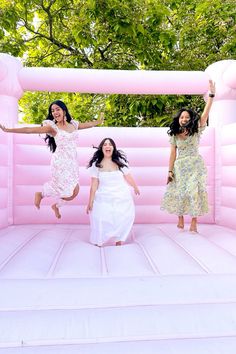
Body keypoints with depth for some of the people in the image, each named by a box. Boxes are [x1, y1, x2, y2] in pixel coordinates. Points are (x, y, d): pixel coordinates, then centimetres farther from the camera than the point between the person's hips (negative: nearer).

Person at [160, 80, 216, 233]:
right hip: (180, 167, 2)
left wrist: (211, 95, -20)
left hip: (195, 165, -1)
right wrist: (170, 171, -3)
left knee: (194, 192, -6)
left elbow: (205, 114, -12)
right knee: (179, 192, 4)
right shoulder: (174, 135, 3)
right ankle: (180, 219, 20)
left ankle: (194, 222, 0)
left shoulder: (196, 131, -1)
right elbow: (173, 153, 2)